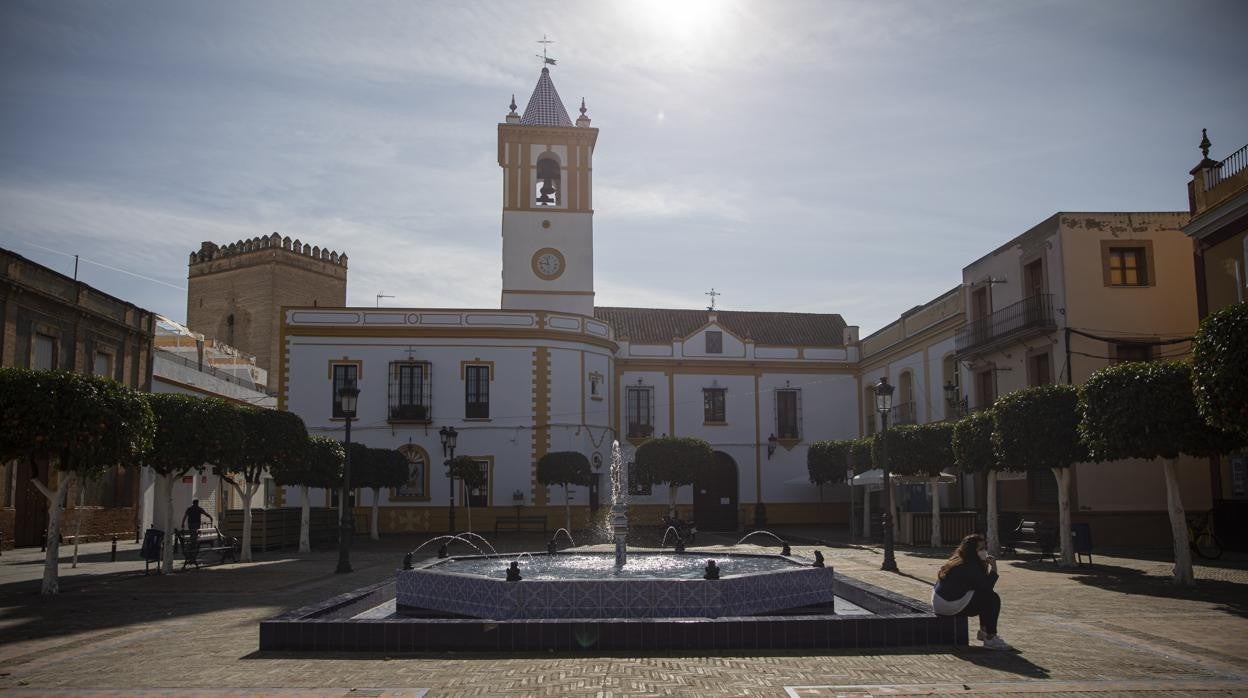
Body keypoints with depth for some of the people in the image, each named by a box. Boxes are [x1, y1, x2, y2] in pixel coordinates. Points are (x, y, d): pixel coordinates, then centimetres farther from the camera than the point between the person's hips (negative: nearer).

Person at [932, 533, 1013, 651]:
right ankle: (990, 639, -4)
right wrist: (993, 569, -13)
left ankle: (984, 631, 25)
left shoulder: (960, 561, 11)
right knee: (993, 599, -8)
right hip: (949, 605, -10)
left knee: (985, 597, 17)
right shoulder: (970, 566, -19)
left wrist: (986, 565, 2)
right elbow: (986, 587, -18)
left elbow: (983, 584, 15)